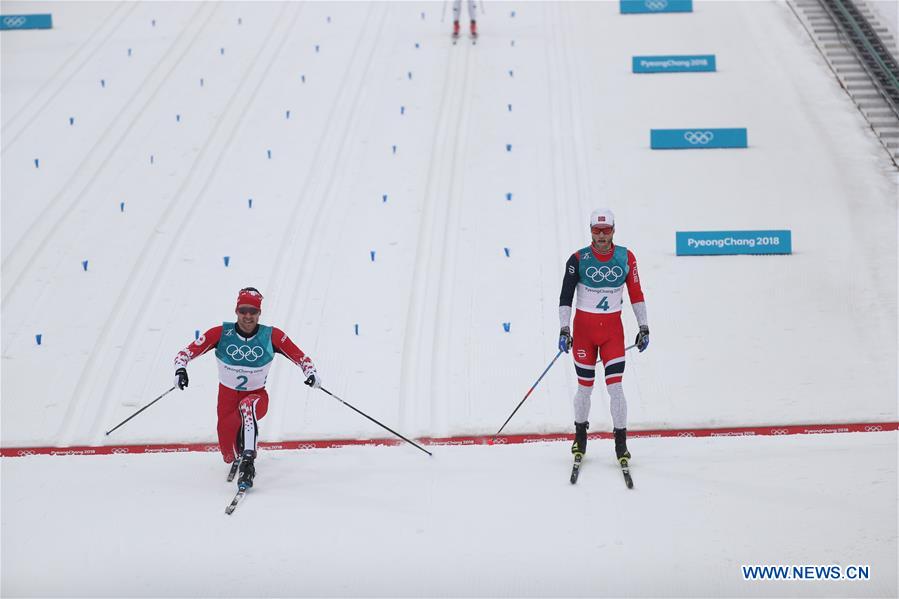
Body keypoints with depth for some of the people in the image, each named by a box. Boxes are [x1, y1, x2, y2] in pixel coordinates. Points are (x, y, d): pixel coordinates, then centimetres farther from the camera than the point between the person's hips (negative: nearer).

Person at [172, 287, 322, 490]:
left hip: (257, 396, -1)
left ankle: (248, 461, -41)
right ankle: (237, 458, 45)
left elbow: (300, 357, -12)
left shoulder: (271, 336, -18)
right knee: (229, 455, 4)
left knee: (247, 406, -39)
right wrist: (180, 369, -35)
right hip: (227, 395, 1)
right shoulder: (222, 333, -19)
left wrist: (311, 373, -31)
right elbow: (188, 351, -15)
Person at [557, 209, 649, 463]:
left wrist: (644, 327, 5)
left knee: (615, 386, -7)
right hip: (583, 329, 0)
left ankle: (621, 442, 3)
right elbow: (565, 296, -6)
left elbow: (636, 294, 5)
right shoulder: (578, 259, -7)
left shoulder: (626, 257, -2)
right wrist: (564, 330, -12)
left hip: (613, 330, 1)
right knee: (585, 387, 6)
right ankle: (580, 435, 26)